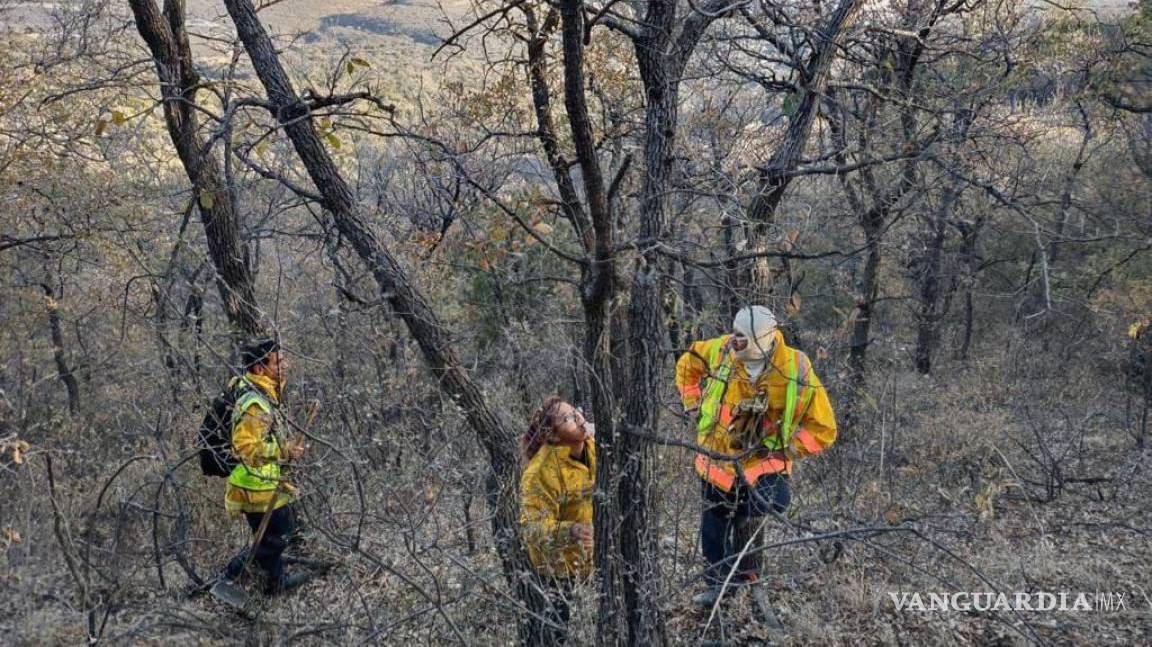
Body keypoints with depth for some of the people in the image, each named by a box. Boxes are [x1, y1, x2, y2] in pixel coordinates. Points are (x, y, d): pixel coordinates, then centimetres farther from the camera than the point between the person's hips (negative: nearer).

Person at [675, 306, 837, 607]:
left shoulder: (797, 373, -18)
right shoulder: (720, 350, -12)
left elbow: (823, 430, -10)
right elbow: (687, 365, 12)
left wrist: (783, 447, -16)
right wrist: (694, 406, 7)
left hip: (762, 465, -3)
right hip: (717, 461, 3)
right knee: (713, 529, 12)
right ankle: (717, 584, 31)